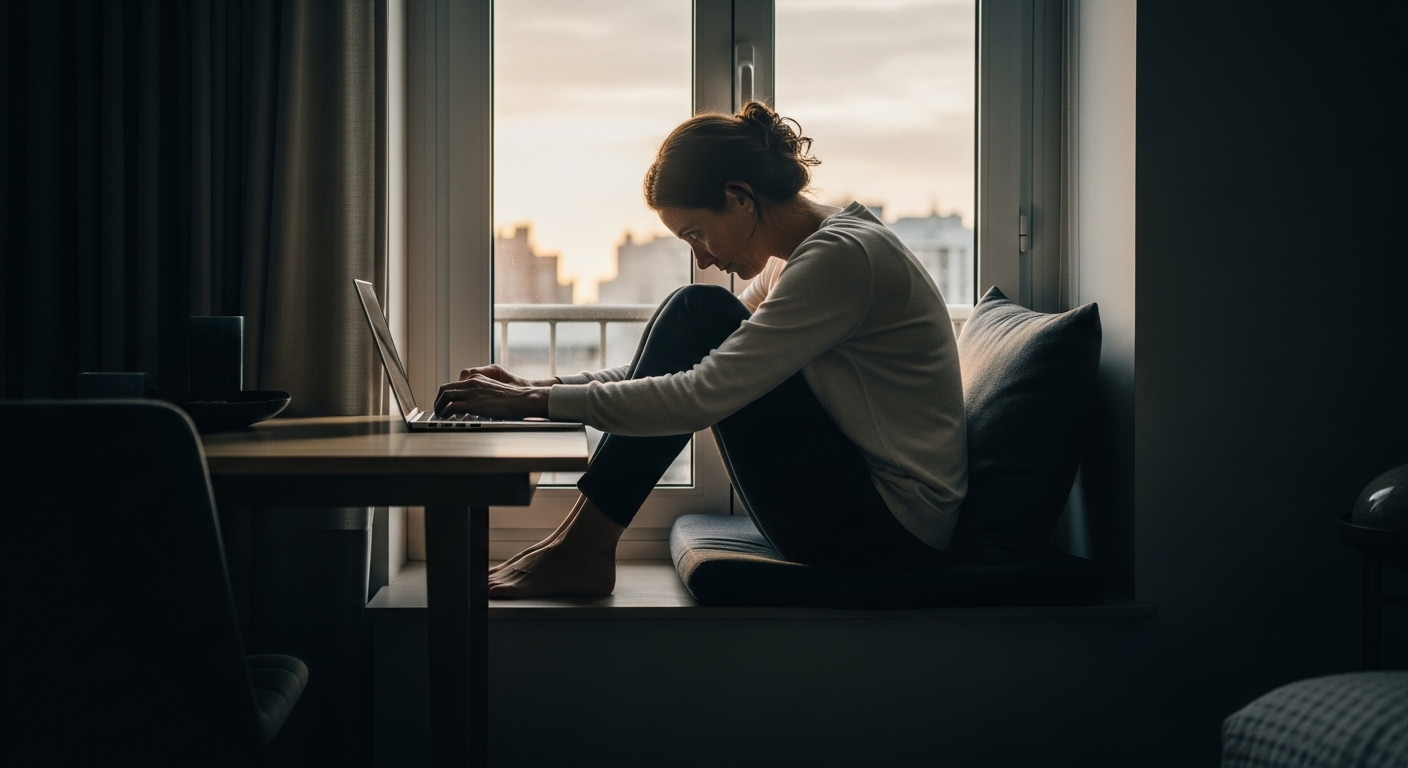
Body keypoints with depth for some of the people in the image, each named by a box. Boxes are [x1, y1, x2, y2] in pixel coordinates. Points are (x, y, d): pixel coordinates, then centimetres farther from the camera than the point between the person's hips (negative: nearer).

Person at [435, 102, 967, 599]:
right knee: (696, 315, 3)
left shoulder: (842, 255, -19)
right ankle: (579, 545, -2)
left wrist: (539, 402, -20)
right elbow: (675, 371, 15)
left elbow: (702, 397, -25)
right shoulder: (791, 257, 12)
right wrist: (541, 390, 2)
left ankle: (581, 550, -9)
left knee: (700, 314, -13)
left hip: (892, 527, -9)